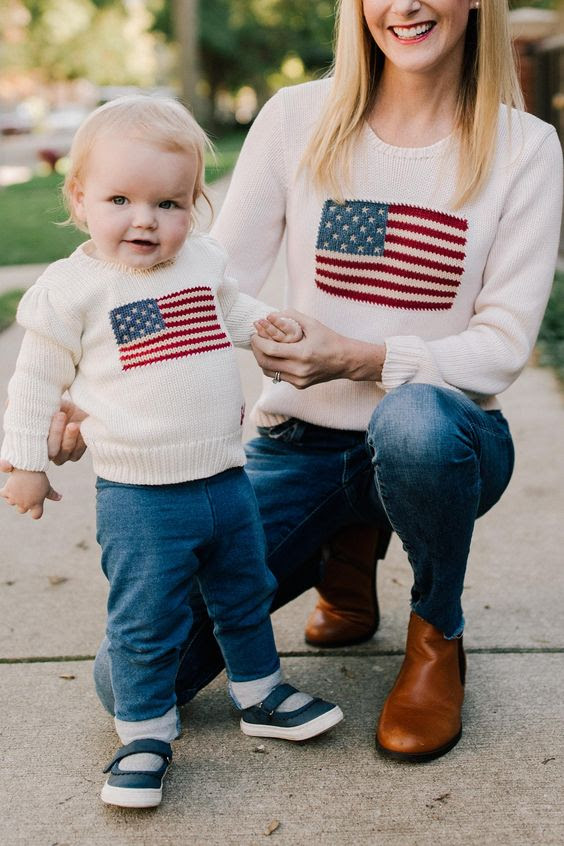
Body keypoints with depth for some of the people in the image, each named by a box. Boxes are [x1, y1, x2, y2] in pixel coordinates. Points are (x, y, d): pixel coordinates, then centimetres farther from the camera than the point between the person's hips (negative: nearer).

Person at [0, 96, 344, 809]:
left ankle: (260, 696, 40)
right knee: (144, 625, 2)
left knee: (246, 596, 20)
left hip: (224, 480, 5)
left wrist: (265, 321, 6)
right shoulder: (72, 288, -10)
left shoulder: (202, 261, 3)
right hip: (139, 499, -5)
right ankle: (144, 736, 21)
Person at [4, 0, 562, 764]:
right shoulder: (299, 119, -2)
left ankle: (437, 636, -7)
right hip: (301, 446, 1)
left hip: (443, 440, -1)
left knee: (415, 419, -41)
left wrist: (358, 359, -24)